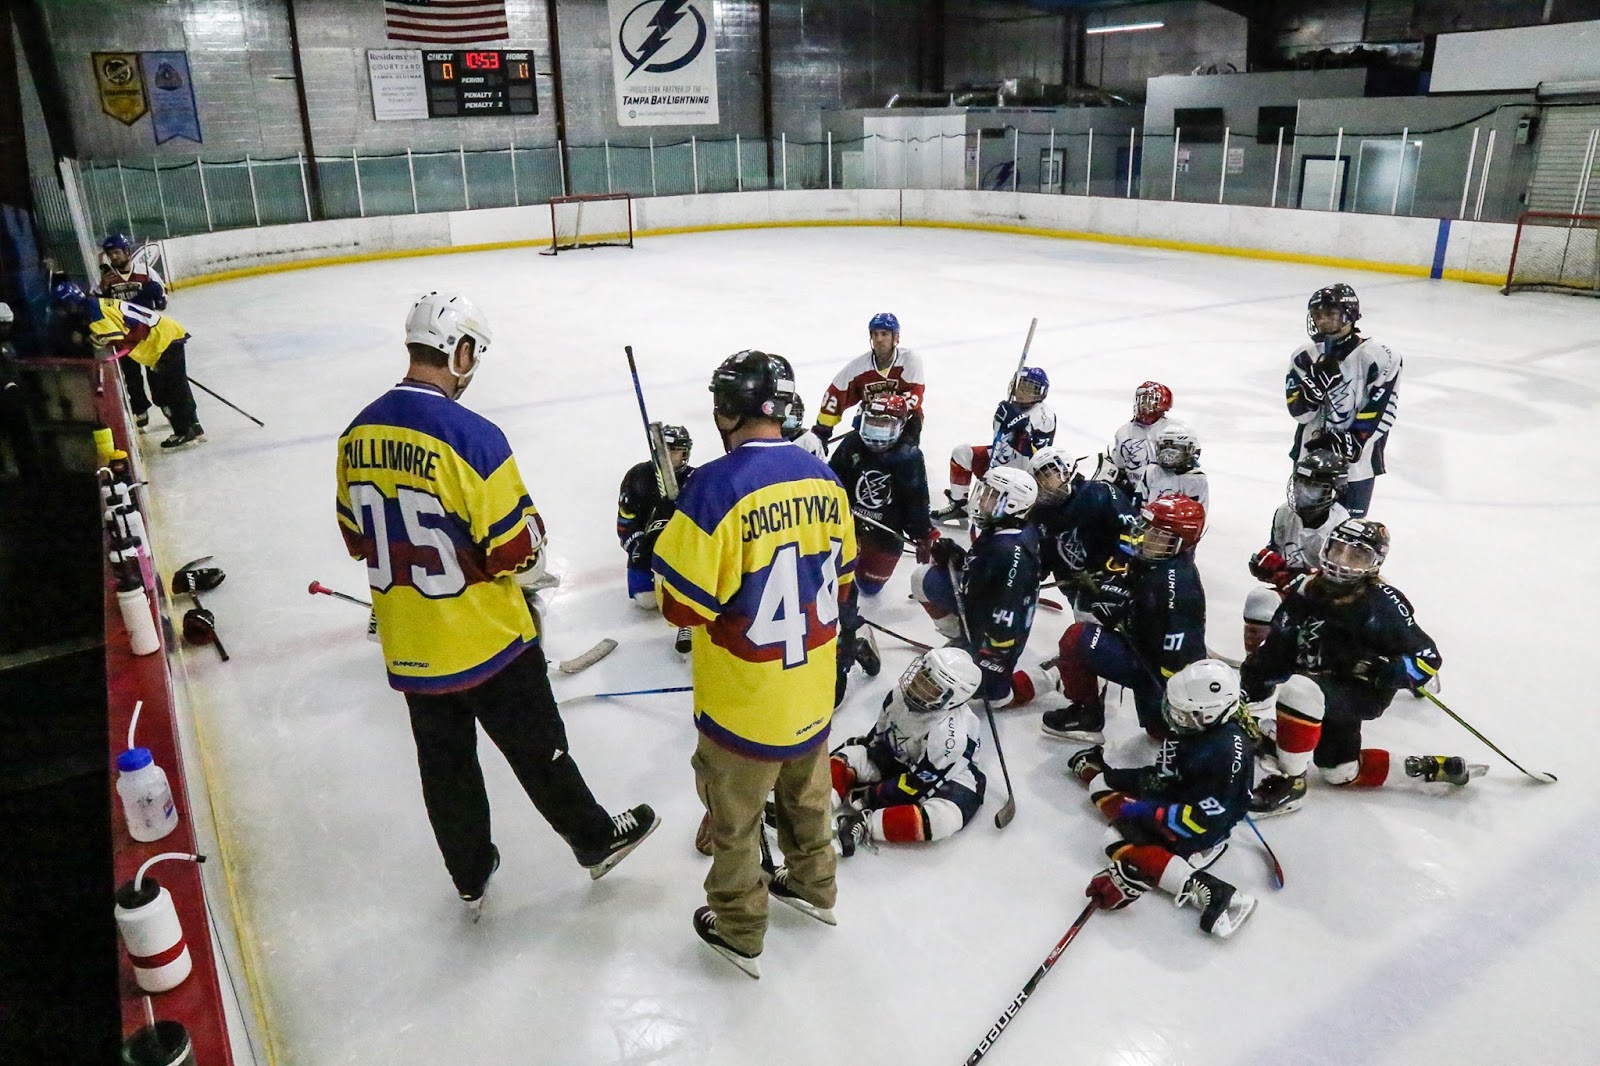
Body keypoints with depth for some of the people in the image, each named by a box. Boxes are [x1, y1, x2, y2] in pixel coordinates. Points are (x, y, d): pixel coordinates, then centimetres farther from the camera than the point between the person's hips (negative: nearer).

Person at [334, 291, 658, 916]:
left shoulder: (358, 435, -3)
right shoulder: (470, 436, -24)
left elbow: (356, 538, 8)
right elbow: (517, 551, -21)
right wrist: (532, 537, 1)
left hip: (408, 646, 6)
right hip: (486, 639, -5)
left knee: (444, 760, 19)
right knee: (536, 748, 13)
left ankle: (470, 875, 37)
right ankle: (594, 840, 35)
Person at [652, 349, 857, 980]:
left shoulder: (719, 485, -24)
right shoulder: (823, 478, -4)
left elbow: (682, 604, -20)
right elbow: (841, 580, 7)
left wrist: (676, 548, -2)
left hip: (745, 702, -6)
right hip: (813, 690, 6)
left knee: (733, 815, 16)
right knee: (805, 792, 28)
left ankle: (740, 932, 34)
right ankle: (814, 887, 49)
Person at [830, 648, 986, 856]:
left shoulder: (951, 733, -34)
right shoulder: (902, 694, -14)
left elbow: (921, 781, -28)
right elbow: (879, 734, 7)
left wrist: (873, 794, -23)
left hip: (946, 778, -7)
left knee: (943, 818, -38)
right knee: (846, 758, -8)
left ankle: (865, 825, -36)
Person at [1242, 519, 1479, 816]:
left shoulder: (1382, 604, -16)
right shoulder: (1307, 589, -1)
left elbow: (1428, 658, -13)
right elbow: (1277, 647, 2)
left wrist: (1381, 671, -30)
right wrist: (1251, 684, -8)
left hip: (1363, 695, -7)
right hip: (1325, 696, 7)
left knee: (1297, 690, -35)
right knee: (1340, 774, 19)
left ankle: (1291, 783, -21)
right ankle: (1430, 768, 36)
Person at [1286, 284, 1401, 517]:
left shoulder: (1379, 357, -13)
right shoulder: (1305, 356, -2)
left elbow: (1381, 412, -13)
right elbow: (1299, 411, -8)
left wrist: (1353, 441, -21)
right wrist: (1319, 381, -24)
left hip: (1356, 461, -3)